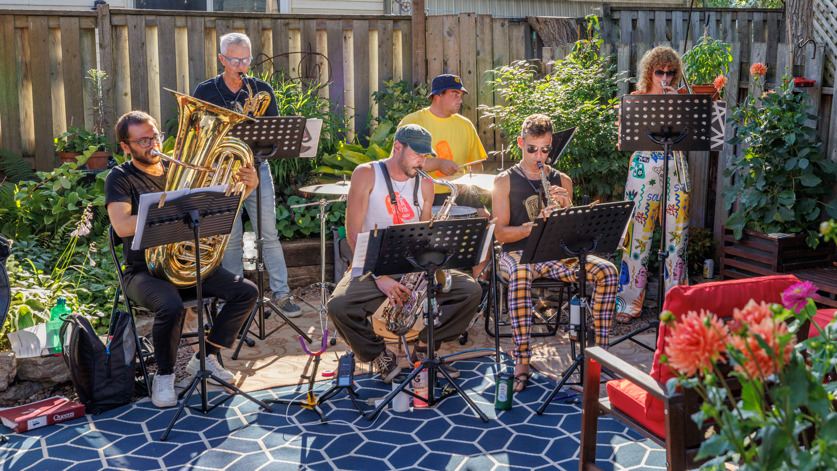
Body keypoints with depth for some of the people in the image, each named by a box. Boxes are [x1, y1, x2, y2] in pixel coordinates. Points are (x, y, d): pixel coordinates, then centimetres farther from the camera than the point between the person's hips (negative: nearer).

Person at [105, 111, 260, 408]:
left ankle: (204, 359, 2)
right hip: (145, 270, -5)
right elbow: (122, 226, -20)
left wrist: (245, 187, -9)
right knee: (172, 306, -36)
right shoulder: (120, 178, -3)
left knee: (246, 292, -12)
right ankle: (164, 376, -10)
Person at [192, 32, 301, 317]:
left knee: (269, 233, -2)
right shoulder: (205, 92, 5)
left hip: (256, 167, 1)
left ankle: (281, 293, 5)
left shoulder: (262, 90, 8)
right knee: (231, 237, 2)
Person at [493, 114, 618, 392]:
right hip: (518, 254, -3)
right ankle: (522, 362, -34)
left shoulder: (562, 181, 14)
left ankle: (601, 350, -14)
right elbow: (500, 233, -5)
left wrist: (568, 209, -11)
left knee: (607, 271, -21)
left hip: (556, 254, 4)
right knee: (521, 274, -40)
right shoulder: (505, 181, 4)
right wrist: (535, 225, -22)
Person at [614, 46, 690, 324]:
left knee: (676, 236, 3)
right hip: (644, 171, -2)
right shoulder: (635, 100, 6)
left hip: (675, 172, 3)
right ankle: (630, 303, 4)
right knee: (638, 237, -4)